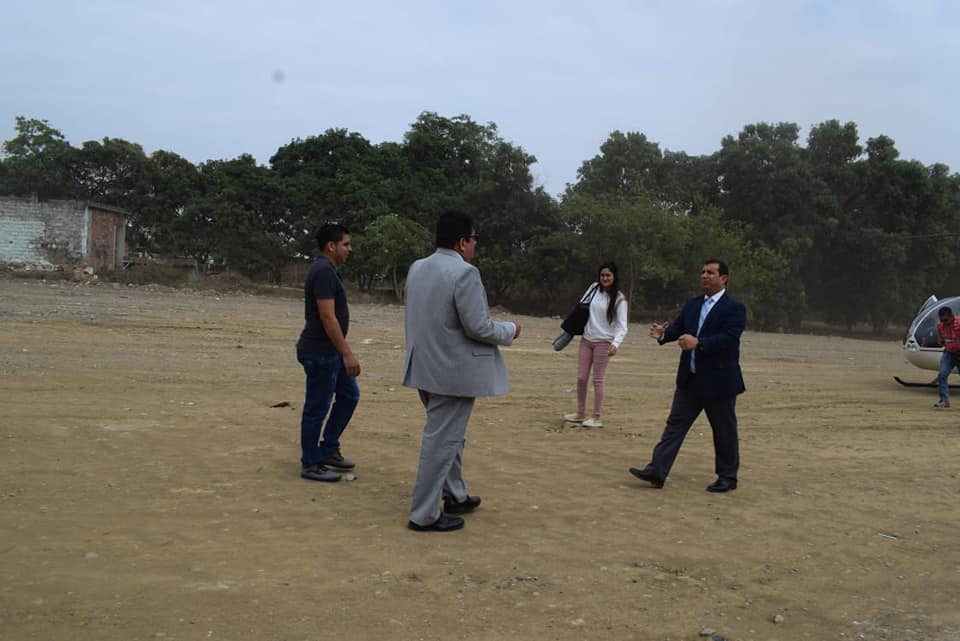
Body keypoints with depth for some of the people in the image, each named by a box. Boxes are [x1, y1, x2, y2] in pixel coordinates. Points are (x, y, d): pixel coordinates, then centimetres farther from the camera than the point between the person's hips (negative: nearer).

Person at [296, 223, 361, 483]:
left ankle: (328, 450, 25)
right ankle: (310, 464, 11)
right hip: (320, 353, -11)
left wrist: (343, 352, 25)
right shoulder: (324, 272, -19)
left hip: (329, 351, 11)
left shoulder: (325, 270, 14)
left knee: (349, 394, 17)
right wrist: (347, 353, -24)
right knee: (317, 408, 0)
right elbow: (327, 316, -24)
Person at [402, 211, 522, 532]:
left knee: (448, 434, 23)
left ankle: (454, 496, 36)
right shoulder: (464, 273, -20)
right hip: (454, 372, -9)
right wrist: (510, 330, -2)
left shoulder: (417, 268, 6)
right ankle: (424, 515, 7)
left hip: (425, 367, 9)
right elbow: (478, 327, -20)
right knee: (442, 440, 0)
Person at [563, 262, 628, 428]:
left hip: (603, 343, -4)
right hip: (586, 340, 5)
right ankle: (580, 413, 19)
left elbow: (622, 326, -13)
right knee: (581, 377, 6)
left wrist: (615, 344, -28)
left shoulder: (619, 299, -10)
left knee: (597, 380, -2)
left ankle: (596, 417, 5)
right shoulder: (594, 289, 2)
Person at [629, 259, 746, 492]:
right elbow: (678, 327, 6)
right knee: (675, 424, 1)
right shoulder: (692, 304, 12)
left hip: (719, 381, -6)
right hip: (690, 379, 6)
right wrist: (663, 334, -17)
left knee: (724, 431, 7)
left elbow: (729, 338, -22)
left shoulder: (734, 308, -9)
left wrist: (698, 342, -33)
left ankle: (728, 477, 22)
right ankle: (656, 472, -1)